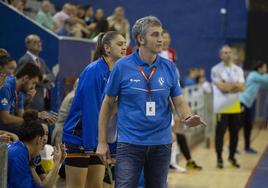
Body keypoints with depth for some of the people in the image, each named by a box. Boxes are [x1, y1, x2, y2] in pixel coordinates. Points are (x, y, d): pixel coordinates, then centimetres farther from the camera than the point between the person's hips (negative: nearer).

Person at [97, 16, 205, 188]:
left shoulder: (169, 67, 3)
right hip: (130, 143, -3)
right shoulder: (122, 66, -4)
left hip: (161, 143, 3)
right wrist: (102, 142, 0)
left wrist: (188, 118, -18)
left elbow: (179, 102, 6)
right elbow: (108, 103, 2)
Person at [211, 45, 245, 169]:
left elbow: (241, 87, -2)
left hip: (235, 106, 4)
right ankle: (219, 158, 6)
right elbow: (221, 86, -16)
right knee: (220, 132, -3)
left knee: (234, 133, 7)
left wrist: (228, 87, -13)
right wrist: (235, 85, -6)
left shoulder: (238, 70, 10)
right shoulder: (216, 70, -3)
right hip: (221, 107, -4)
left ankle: (232, 156, 22)